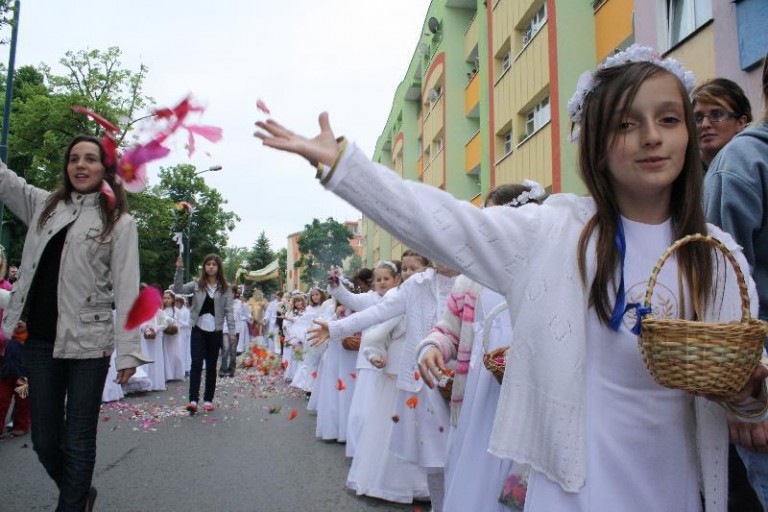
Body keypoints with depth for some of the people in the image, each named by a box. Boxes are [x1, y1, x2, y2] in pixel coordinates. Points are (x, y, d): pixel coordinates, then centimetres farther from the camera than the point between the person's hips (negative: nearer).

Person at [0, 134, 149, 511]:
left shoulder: (119, 222, -1)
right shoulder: (43, 204, 12)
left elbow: (126, 290, -7)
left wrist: (128, 350, -13)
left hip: (87, 341, -4)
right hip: (40, 339, 5)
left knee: (78, 441, 4)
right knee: (44, 440, 13)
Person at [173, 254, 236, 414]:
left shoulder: (225, 288, 2)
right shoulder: (197, 284, 4)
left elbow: (228, 311, 0)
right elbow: (178, 289, -8)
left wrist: (232, 331, -5)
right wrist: (179, 270, -18)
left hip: (215, 331, 0)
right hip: (199, 329, 0)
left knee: (211, 365, 7)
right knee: (196, 363, -8)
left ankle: (208, 400, 15)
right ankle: (193, 400, -11)